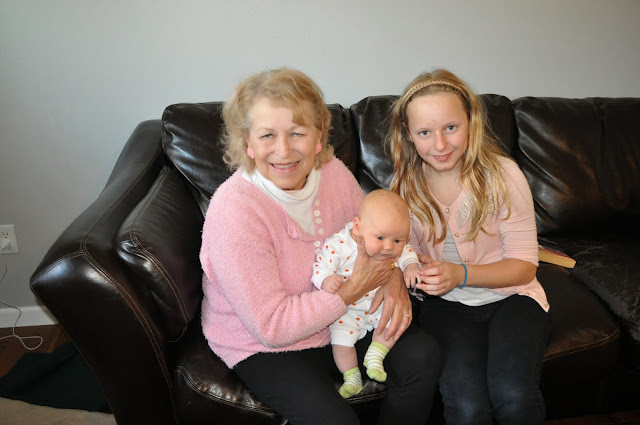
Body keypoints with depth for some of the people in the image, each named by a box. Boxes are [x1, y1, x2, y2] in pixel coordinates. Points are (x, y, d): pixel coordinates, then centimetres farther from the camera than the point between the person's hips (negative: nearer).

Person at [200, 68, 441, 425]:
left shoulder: (332, 170, -10)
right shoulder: (233, 212, -29)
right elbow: (271, 327, -26)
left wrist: (394, 277, -15)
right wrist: (354, 288, -25)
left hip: (341, 318, 6)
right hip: (263, 347, -5)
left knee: (423, 355, -10)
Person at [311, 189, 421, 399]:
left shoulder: (398, 247, -14)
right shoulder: (338, 245, -27)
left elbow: (408, 255, 4)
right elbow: (319, 268, -20)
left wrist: (411, 267, -17)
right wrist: (326, 281, -41)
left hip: (381, 304, 3)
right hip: (347, 308, -3)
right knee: (341, 336, -16)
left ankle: (375, 355, 5)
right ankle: (352, 377, 9)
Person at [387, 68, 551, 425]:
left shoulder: (502, 174, -11)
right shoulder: (405, 185, -3)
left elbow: (524, 265, -8)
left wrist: (460, 274, -25)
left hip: (508, 296, 0)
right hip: (445, 303, 1)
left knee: (513, 395, -26)